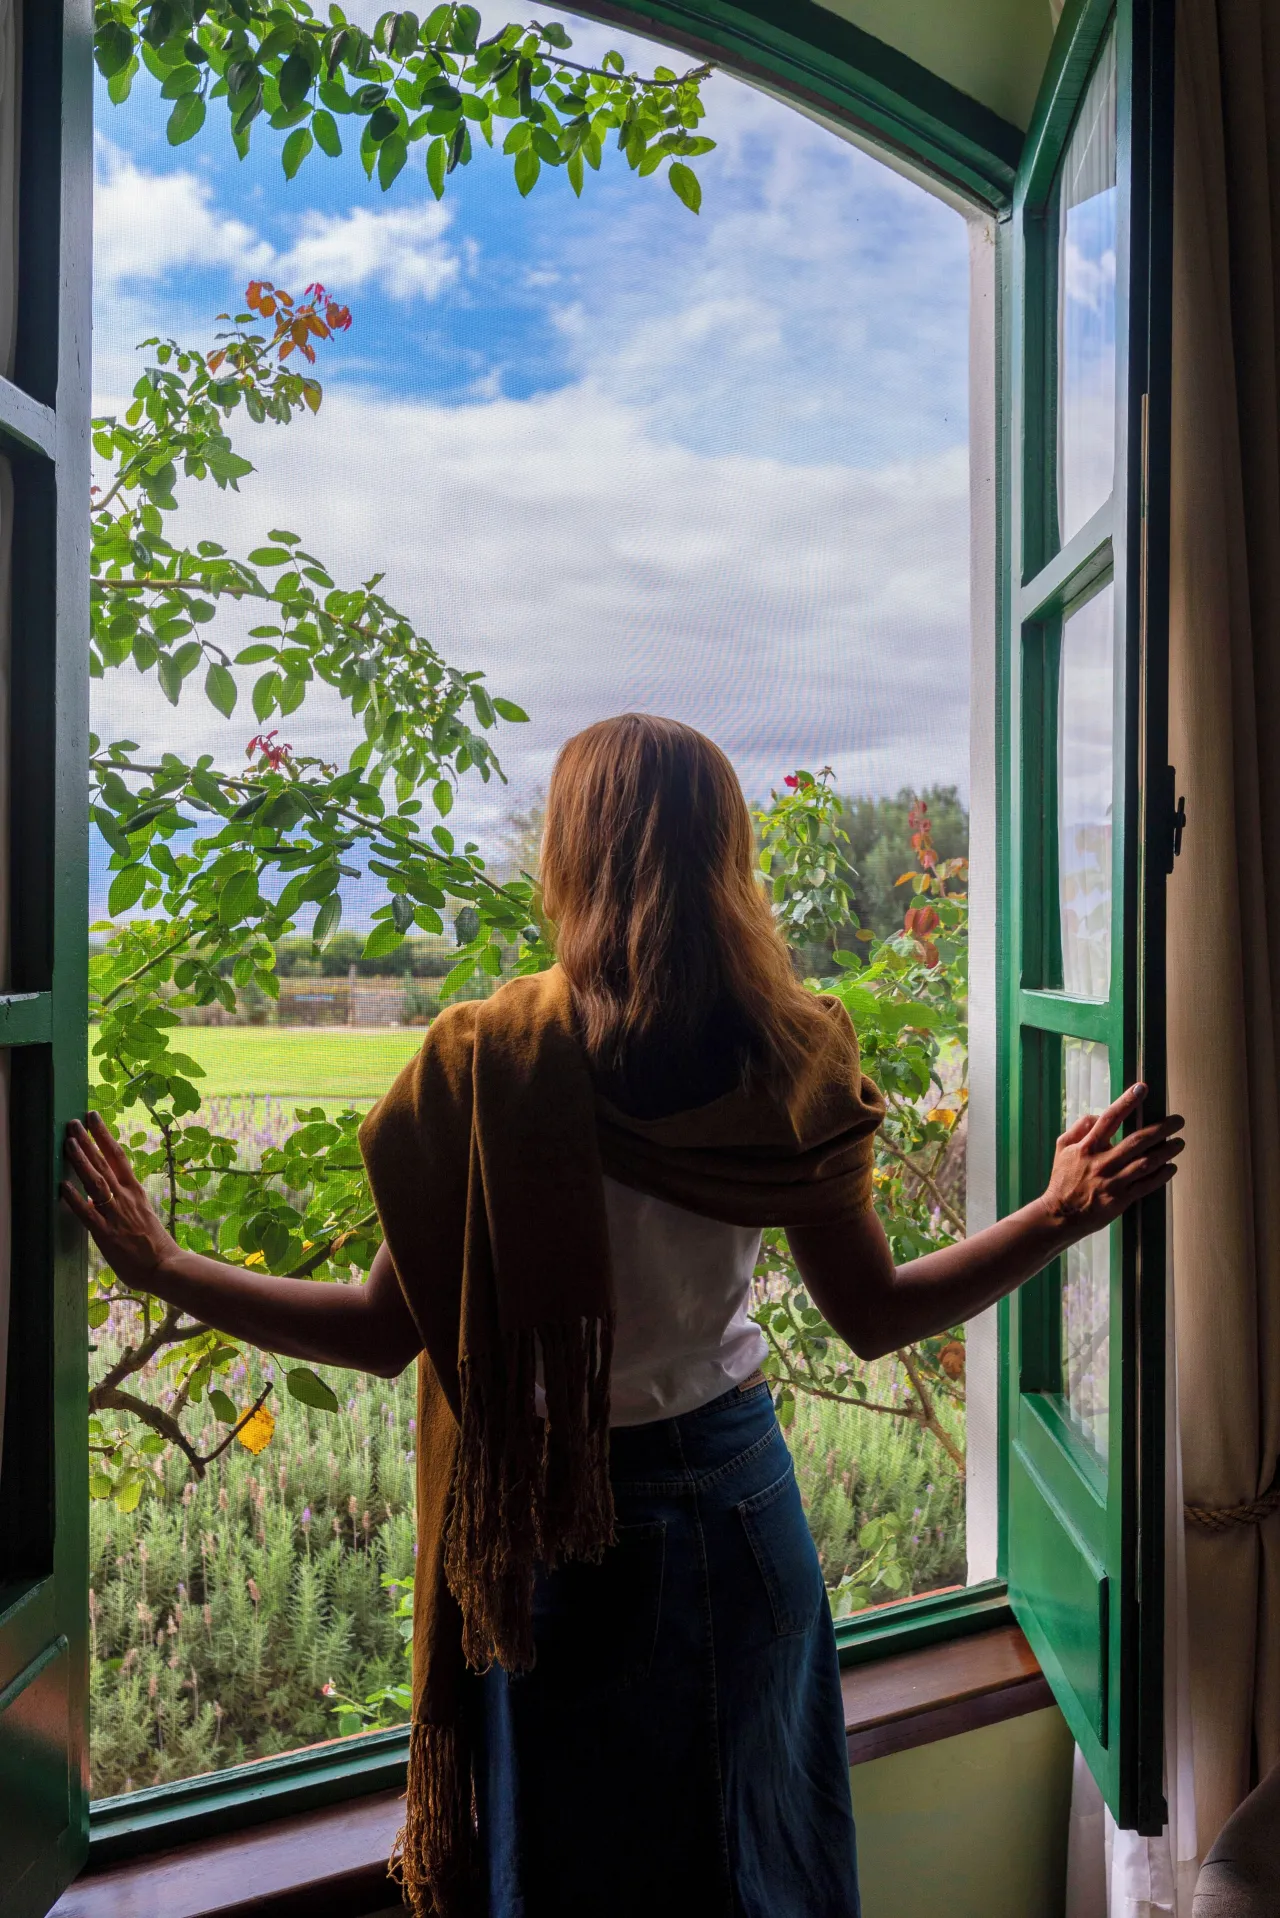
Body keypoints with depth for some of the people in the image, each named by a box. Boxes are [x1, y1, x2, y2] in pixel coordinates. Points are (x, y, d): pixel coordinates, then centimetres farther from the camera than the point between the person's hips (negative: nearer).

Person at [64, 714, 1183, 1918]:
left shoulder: (489, 1059, -21)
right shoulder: (795, 1060, -12)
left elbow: (390, 1332, -15)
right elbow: (875, 1318, -6)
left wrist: (155, 1264, -7)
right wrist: (1062, 1214, 5)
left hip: (553, 1520, -2)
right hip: (736, 1493, 3)